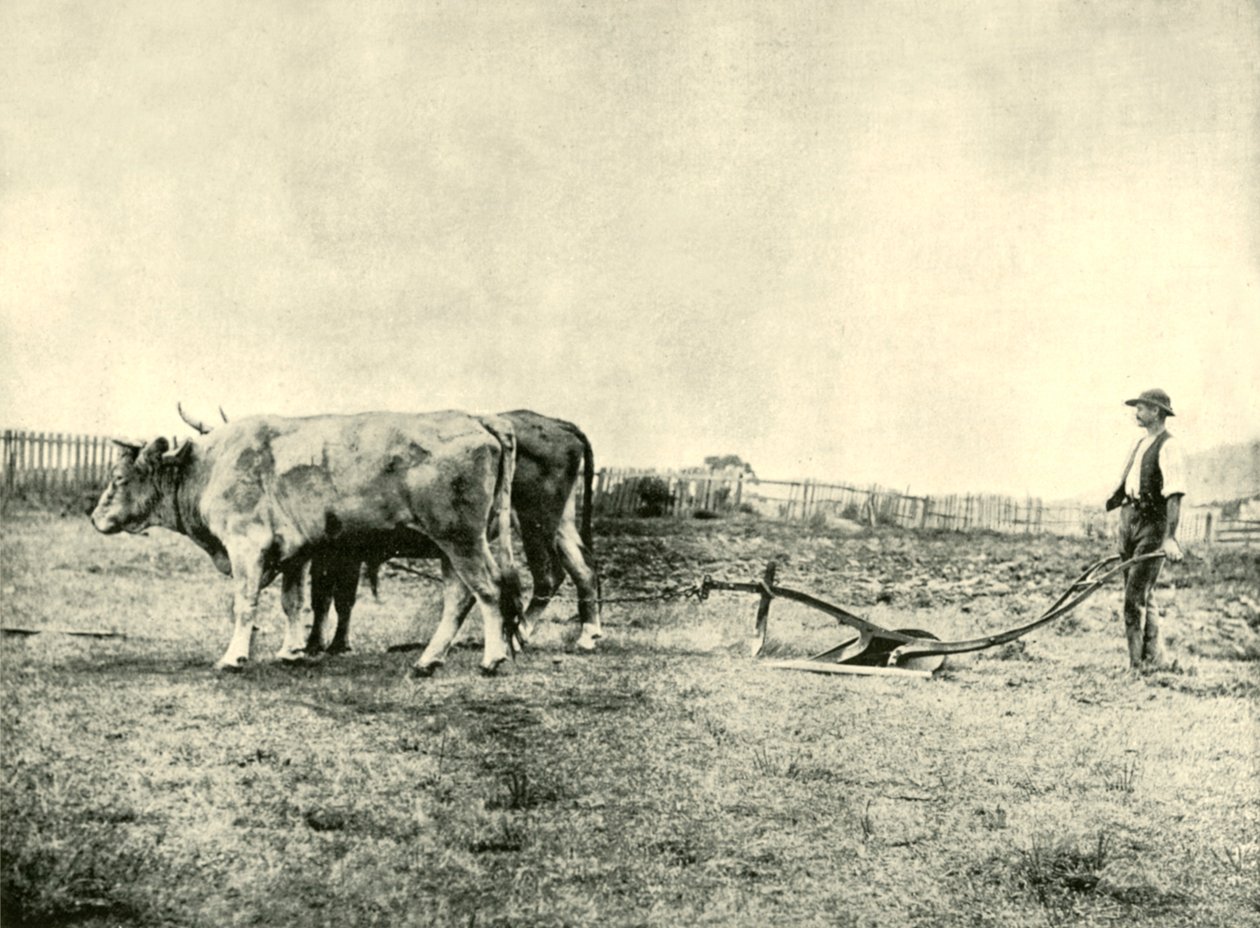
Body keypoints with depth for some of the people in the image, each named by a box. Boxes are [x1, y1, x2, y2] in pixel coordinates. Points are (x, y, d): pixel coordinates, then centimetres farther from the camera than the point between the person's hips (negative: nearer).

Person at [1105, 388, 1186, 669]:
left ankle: (1141, 662, -6)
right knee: (1137, 596, 13)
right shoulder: (1140, 444, 16)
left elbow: (1174, 495, -19)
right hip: (1130, 520, 9)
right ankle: (1155, 659, 23)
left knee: (1136, 596, -12)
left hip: (1152, 523, -9)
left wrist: (1170, 537, -27)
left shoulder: (1168, 447, -11)